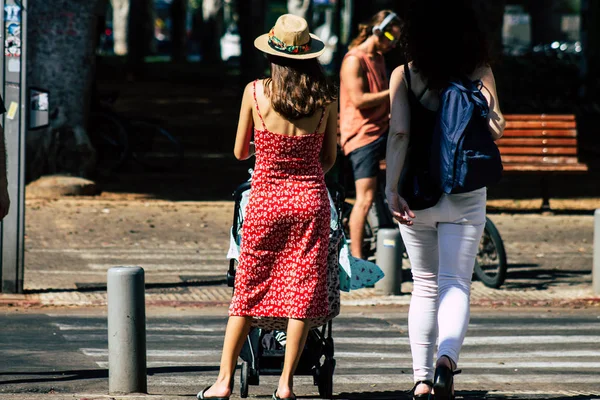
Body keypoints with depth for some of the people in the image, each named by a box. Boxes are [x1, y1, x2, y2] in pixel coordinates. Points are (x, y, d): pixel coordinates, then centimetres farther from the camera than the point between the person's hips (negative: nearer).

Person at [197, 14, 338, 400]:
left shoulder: (256, 92, -6)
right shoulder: (326, 97, -3)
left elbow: (240, 152, 5)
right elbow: (330, 158, 6)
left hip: (266, 198, 0)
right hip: (311, 198, 0)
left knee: (248, 290, 9)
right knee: (302, 292, 6)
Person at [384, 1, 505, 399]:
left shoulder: (404, 75, -2)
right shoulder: (478, 72, -2)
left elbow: (399, 133, -12)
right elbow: (497, 127, -13)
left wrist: (393, 190, -17)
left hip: (416, 195, 1)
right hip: (464, 195, -1)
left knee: (425, 287, 15)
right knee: (455, 284, -3)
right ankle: (447, 357, -30)